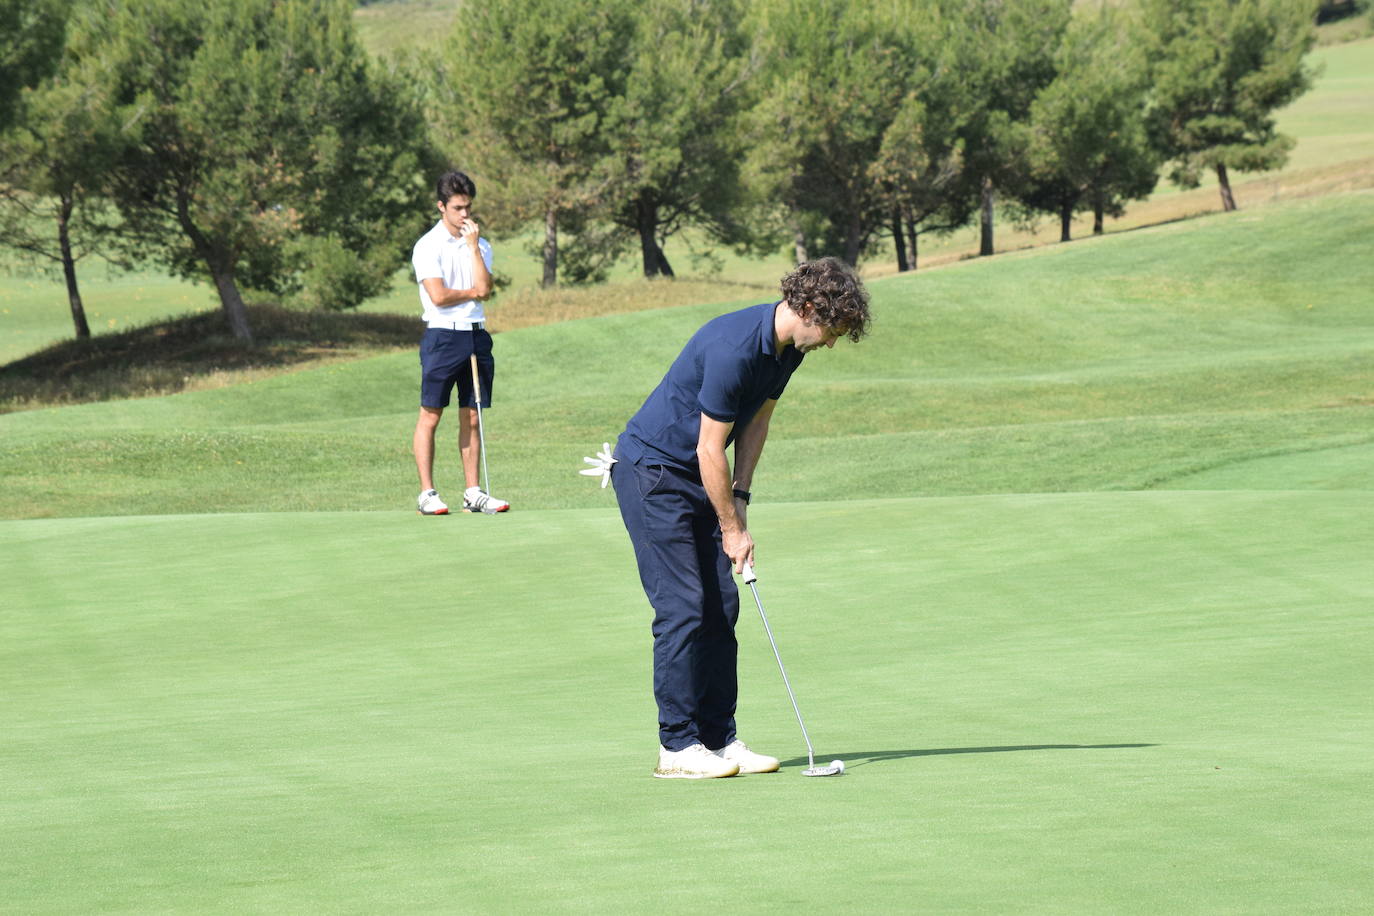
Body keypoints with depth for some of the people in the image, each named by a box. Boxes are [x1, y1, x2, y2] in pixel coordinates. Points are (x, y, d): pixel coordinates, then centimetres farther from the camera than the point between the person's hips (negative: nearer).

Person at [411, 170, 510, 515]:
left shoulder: (480, 246, 12)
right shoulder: (429, 246, -3)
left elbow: (484, 288, -4)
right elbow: (439, 296, -14)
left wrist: (473, 246, -4)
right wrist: (472, 293, 0)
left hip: (476, 335, 5)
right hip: (442, 336, -5)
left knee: (471, 418, 7)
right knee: (430, 416, -4)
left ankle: (473, 493, 10)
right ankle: (426, 494, -2)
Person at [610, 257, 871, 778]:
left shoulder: (787, 348, -1)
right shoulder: (734, 348, -29)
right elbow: (710, 450, -23)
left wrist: (739, 497, 5)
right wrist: (733, 529, -14)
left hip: (698, 479, 9)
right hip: (651, 469, -9)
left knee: (721, 607, 5)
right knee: (683, 608, -11)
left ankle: (719, 739, 8)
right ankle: (677, 747, -7)